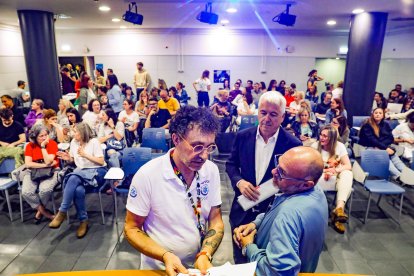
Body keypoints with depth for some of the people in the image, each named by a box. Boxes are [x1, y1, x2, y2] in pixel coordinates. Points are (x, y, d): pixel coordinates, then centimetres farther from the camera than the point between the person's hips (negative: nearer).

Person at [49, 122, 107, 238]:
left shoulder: (94, 142, -7)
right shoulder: (73, 142, 10)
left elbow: (101, 162, -10)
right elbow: (72, 160, 18)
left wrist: (85, 155, -18)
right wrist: (68, 158, -5)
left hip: (97, 171, -4)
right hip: (80, 172, 5)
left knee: (73, 178, -35)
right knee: (78, 190, -33)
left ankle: (62, 212, -24)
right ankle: (83, 221, -18)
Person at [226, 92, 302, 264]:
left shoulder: (292, 144, -14)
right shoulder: (243, 136, -6)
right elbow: (231, 164, 4)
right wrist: (239, 182, -15)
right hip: (242, 211, 3)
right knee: (240, 261, 23)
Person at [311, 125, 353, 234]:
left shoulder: (339, 146, -4)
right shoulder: (315, 146, -4)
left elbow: (348, 166, -9)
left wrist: (335, 170, -29)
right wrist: (325, 171, -24)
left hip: (337, 176, 1)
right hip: (321, 177, -1)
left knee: (347, 174, -33)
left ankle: (339, 207, -49)